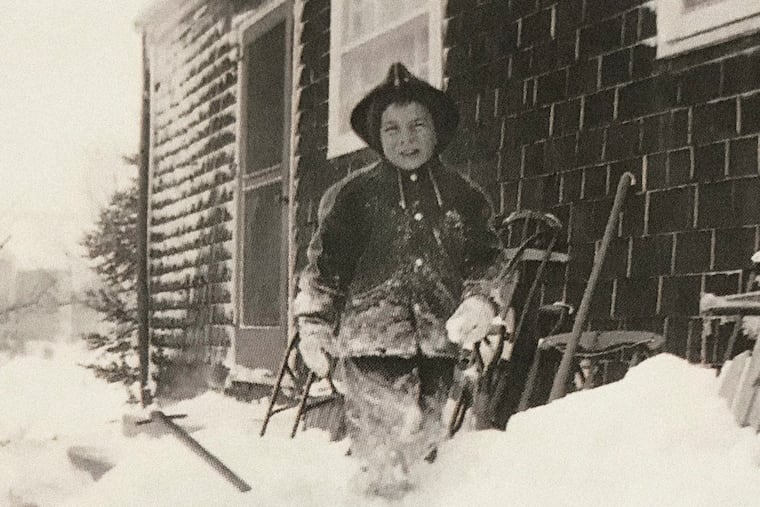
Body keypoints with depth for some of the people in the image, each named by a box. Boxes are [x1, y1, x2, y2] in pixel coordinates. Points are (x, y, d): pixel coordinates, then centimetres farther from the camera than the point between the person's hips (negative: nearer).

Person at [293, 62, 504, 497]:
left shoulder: (463, 196, 11)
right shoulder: (353, 195, 2)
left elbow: (486, 261, 16)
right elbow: (324, 265, 4)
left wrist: (480, 301, -2)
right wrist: (314, 328, 0)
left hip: (437, 346, 4)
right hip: (372, 344, -3)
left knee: (424, 437, 11)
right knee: (383, 451, -9)